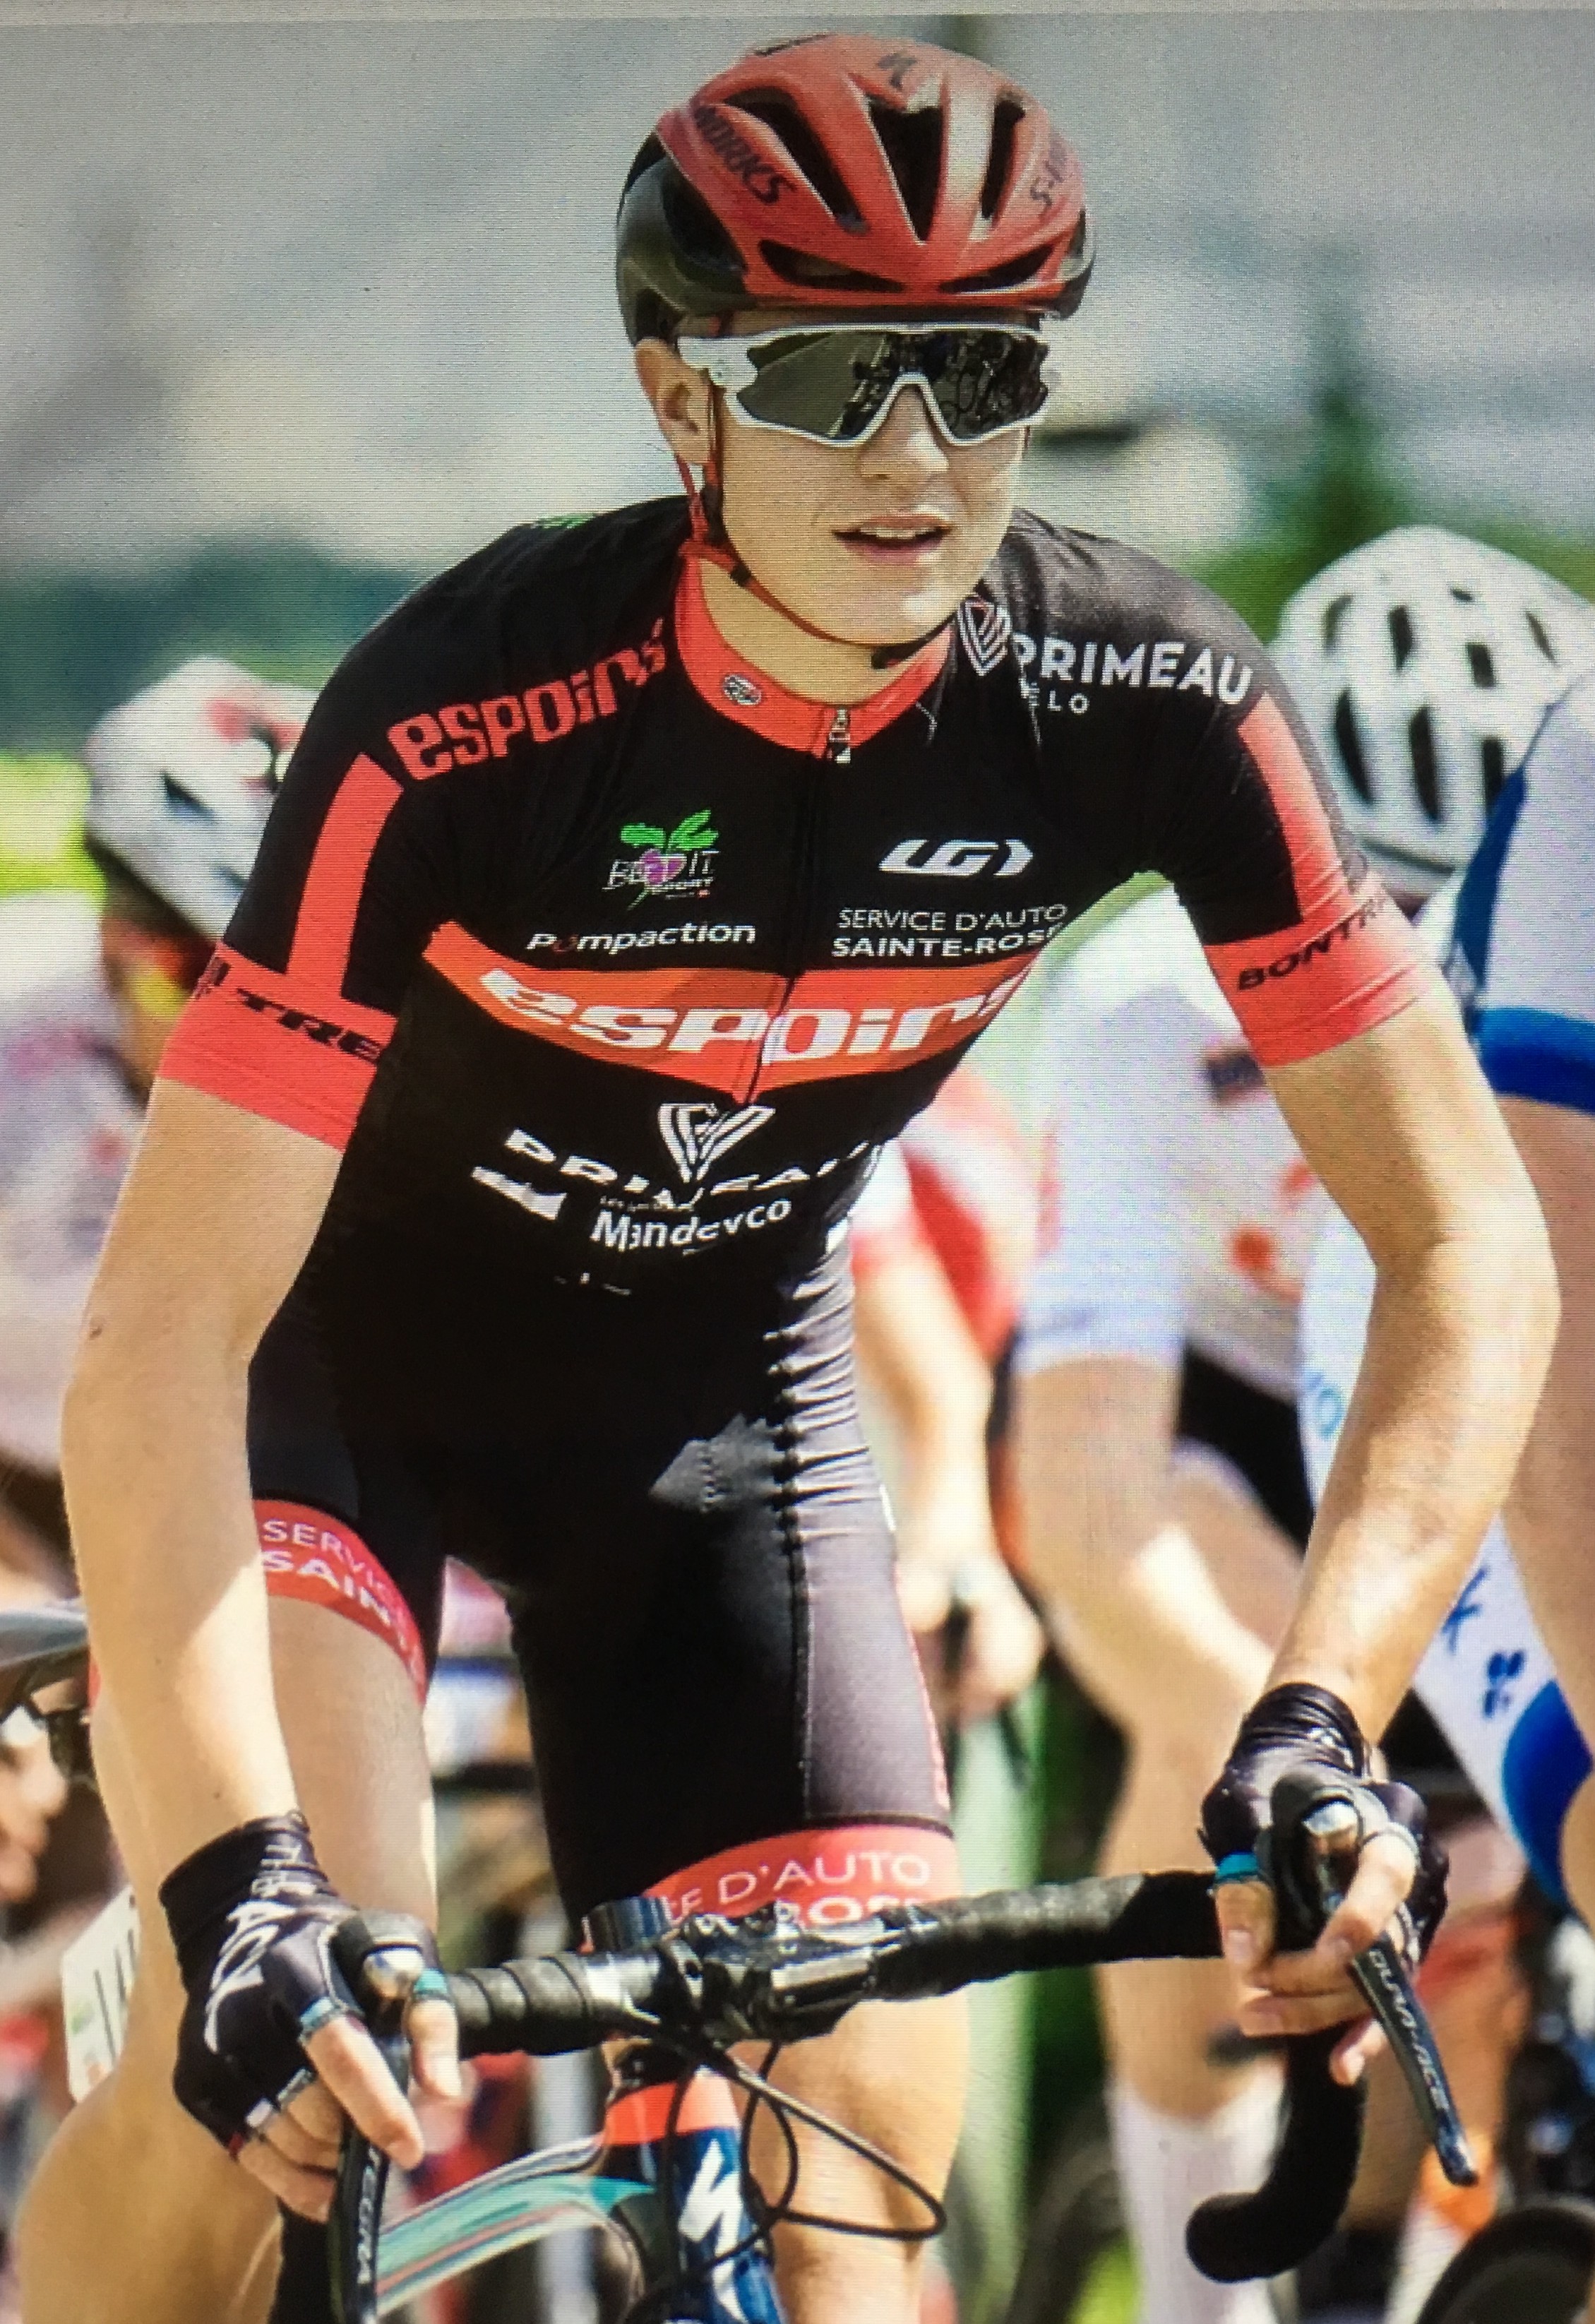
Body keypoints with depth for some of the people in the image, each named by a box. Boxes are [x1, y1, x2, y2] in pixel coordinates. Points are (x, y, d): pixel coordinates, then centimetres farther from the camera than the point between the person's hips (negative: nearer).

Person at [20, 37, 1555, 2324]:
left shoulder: (1150, 709, -24)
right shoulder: (466, 722, -33)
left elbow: (1469, 1240, -18)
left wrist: (1328, 1722, -34)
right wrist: (238, 1880, -47)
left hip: (716, 1375, 3)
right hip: (336, 1340, -3)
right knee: (270, 2064, -27)